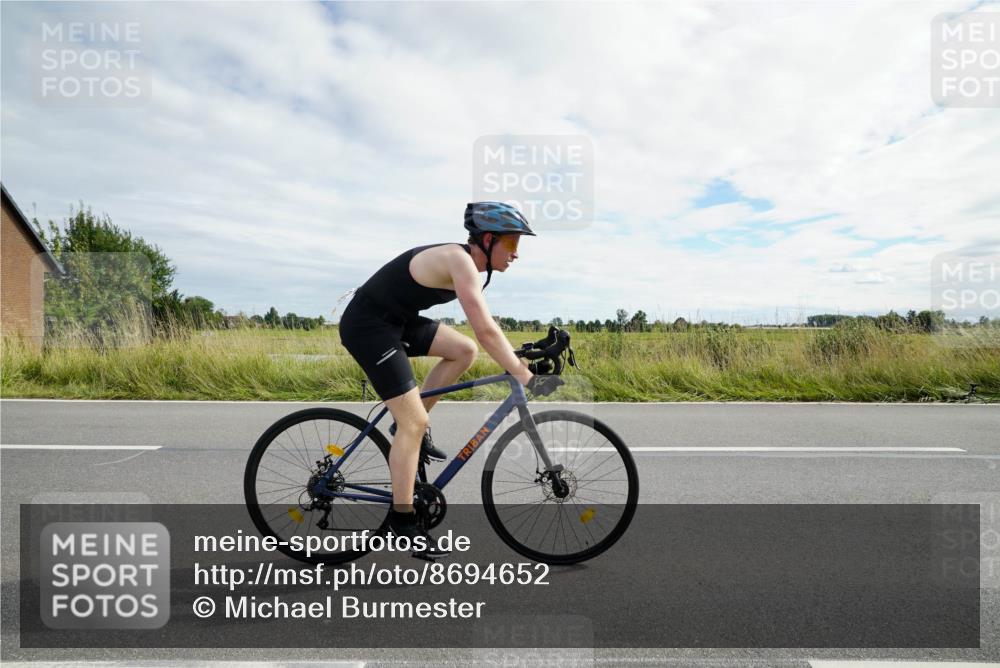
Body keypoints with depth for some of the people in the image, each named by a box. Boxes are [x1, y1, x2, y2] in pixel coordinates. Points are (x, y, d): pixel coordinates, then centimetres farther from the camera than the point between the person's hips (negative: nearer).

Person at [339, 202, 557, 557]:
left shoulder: (471, 266, 7)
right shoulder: (459, 260, -23)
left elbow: (485, 326, 14)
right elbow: (485, 331, -31)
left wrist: (519, 360, 7)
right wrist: (526, 378, -24)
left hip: (396, 320, 9)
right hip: (367, 325, -9)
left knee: (464, 351, 4)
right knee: (414, 422, -8)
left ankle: (411, 426, 13)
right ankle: (402, 520, 7)